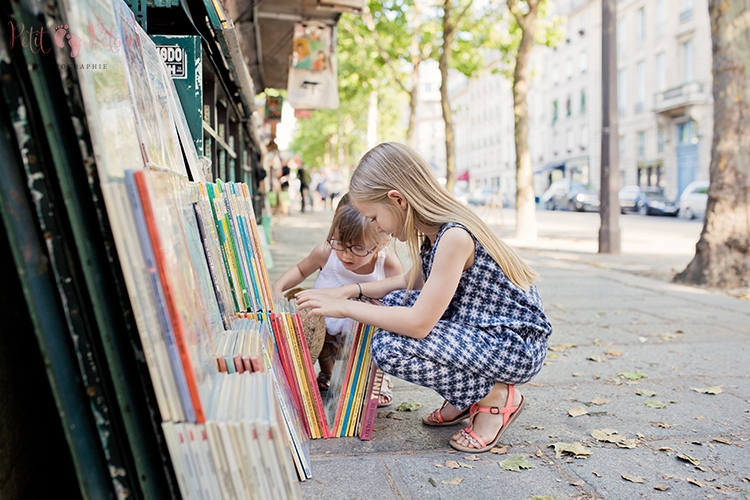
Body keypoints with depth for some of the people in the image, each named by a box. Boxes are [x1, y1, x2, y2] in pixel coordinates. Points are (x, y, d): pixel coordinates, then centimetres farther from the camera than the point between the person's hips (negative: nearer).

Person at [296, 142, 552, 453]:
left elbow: (419, 323, -26)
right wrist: (350, 291, 6)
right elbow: (414, 283, 18)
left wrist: (344, 308, -16)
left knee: (389, 347, -22)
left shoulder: (454, 235, -25)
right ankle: (465, 398, 13)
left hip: (517, 346, -9)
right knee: (395, 302, 7)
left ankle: (495, 397, -3)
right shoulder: (433, 230, 3)